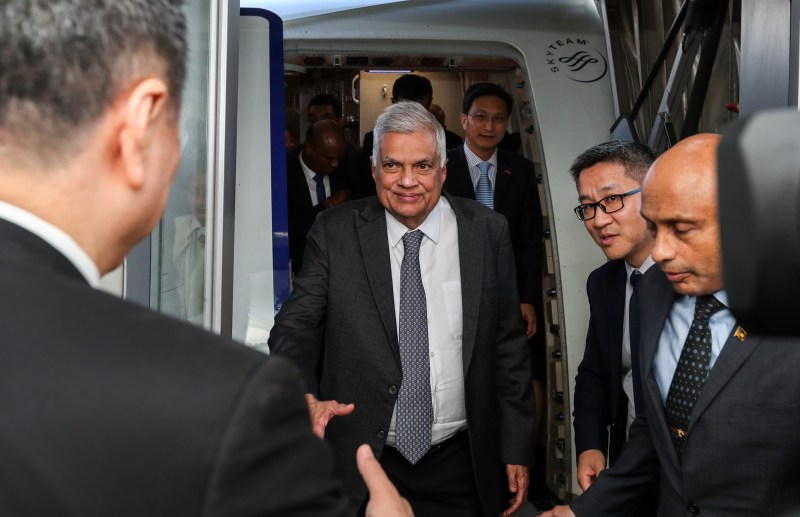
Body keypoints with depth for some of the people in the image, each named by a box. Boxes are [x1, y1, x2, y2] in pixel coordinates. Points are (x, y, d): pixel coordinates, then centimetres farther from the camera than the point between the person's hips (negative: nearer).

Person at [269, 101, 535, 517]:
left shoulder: (488, 232, -2)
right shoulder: (334, 232, -4)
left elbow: (508, 345, 1)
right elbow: (296, 327, -6)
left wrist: (516, 450, 3)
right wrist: (306, 398, -26)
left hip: (458, 466, 1)